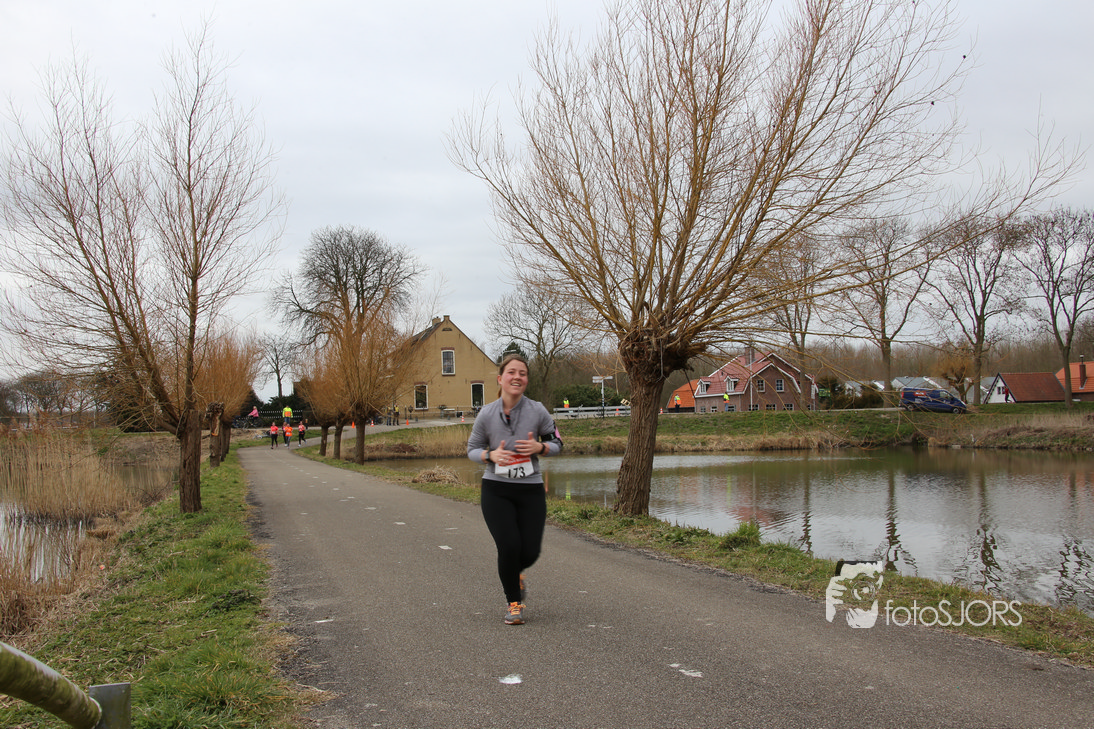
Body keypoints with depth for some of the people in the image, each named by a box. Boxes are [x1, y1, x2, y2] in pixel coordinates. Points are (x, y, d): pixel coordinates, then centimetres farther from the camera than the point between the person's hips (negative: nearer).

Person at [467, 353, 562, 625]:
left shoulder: (537, 411, -7)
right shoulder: (487, 414, -7)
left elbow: (556, 443, 6)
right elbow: (472, 449, 5)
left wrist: (539, 447, -17)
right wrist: (491, 455, -16)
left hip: (531, 490, 1)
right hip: (496, 490, -1)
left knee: (530, 553, -1)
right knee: (509, 547, -12)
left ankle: (514, 574, 39)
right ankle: (514, 603, 13)